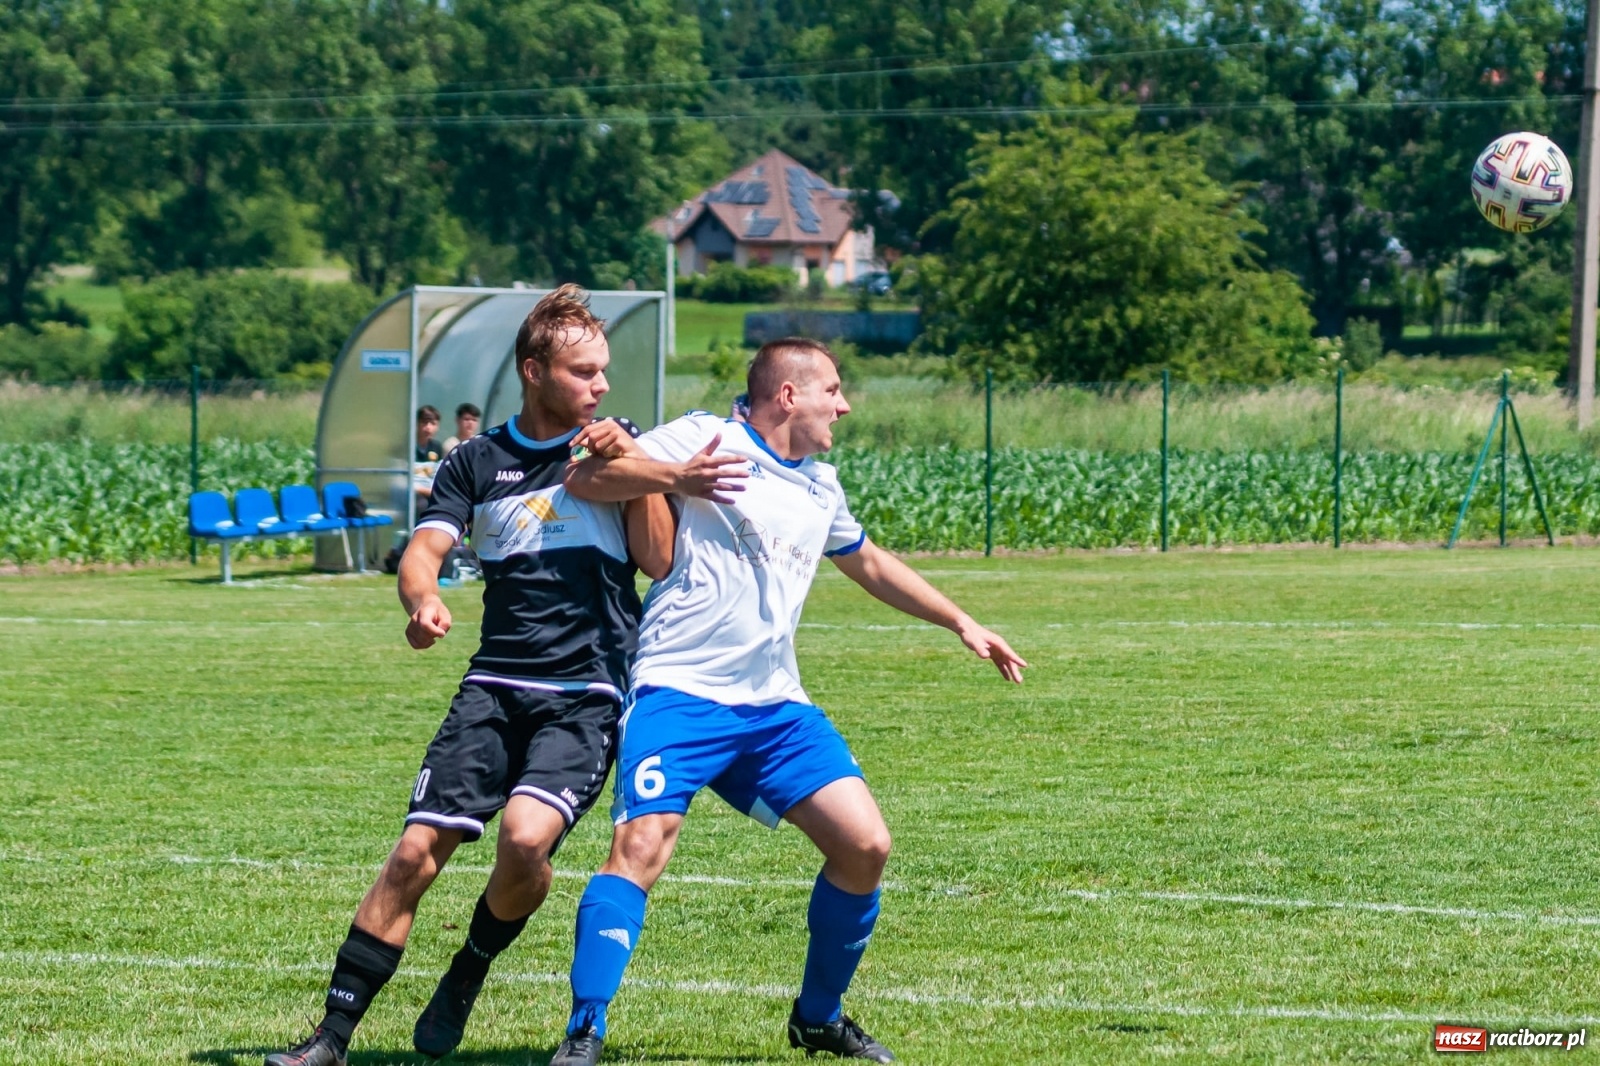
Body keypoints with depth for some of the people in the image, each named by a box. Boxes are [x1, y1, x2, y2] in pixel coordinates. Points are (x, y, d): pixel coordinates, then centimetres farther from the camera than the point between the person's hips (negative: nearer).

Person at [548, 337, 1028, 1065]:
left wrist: (963, 624, 38)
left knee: (865, 846, -1)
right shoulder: (706, 439, -4)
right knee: (641, 846, -23)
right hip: (681, 695, -7)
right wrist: (676, 476, -27)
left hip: (774, 705, 7)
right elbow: (585, 478, -11)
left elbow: (869, 564, 37)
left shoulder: (820, 488, 18)